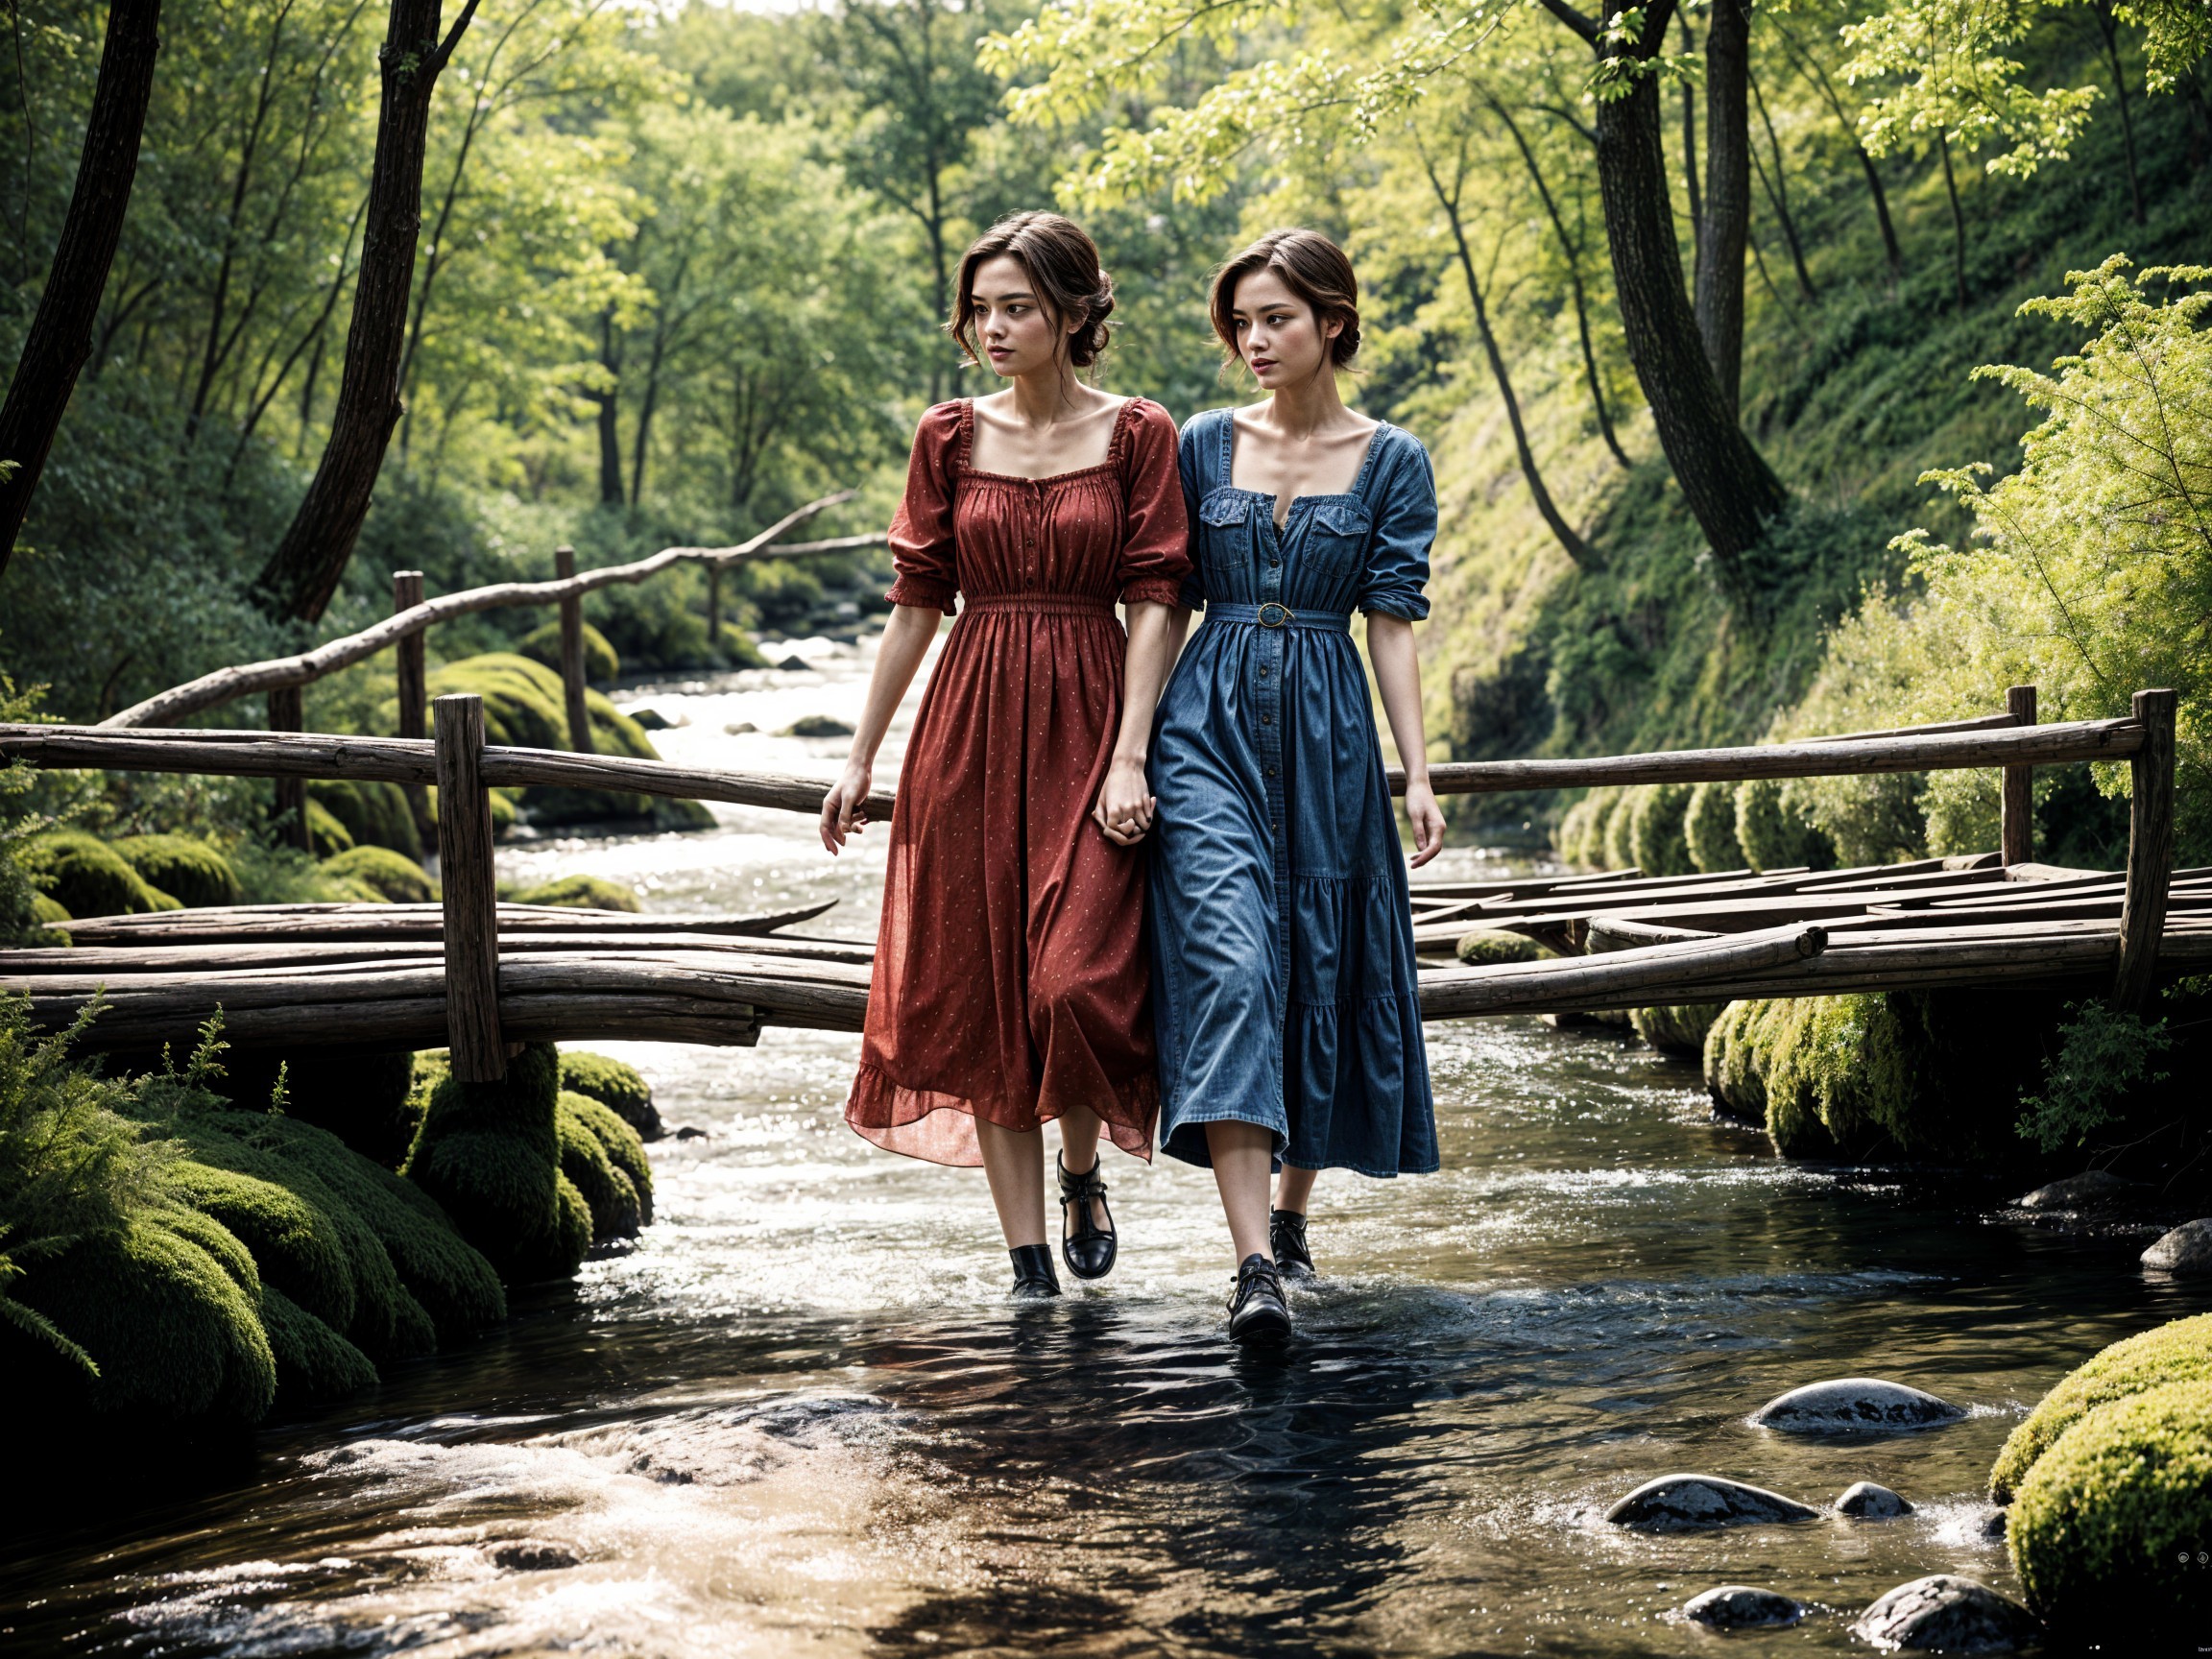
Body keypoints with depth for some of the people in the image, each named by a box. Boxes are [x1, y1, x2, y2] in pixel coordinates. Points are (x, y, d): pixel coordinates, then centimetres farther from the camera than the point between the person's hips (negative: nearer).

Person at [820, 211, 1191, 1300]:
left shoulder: (1138, 436, -1)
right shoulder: (949, 438, 7)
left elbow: (1153, 602, -4)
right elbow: (917, 600, 10)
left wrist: (1130, 757, -13)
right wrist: (861, 757, 9)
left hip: (1086, 726, -3)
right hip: (969, 730, 3)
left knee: (1079, 983, -16)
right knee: (981, 992, 2)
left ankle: (1083, 1173, 16)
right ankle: (1028, 1261, 10)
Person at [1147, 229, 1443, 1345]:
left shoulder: (1391, 461, 4)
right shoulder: (1205, 445, 7)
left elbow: (1392, 626, 1)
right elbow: (1167, 602, 10)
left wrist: (1417, 775, -6)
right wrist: (1132, 749, 7)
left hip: (1326, 730, 1)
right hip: (1208, 726, 0)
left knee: (1319, 973, 7)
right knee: (1228, 965, -16)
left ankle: (1290, 1210, 30)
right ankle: (1254, 1264, -24)